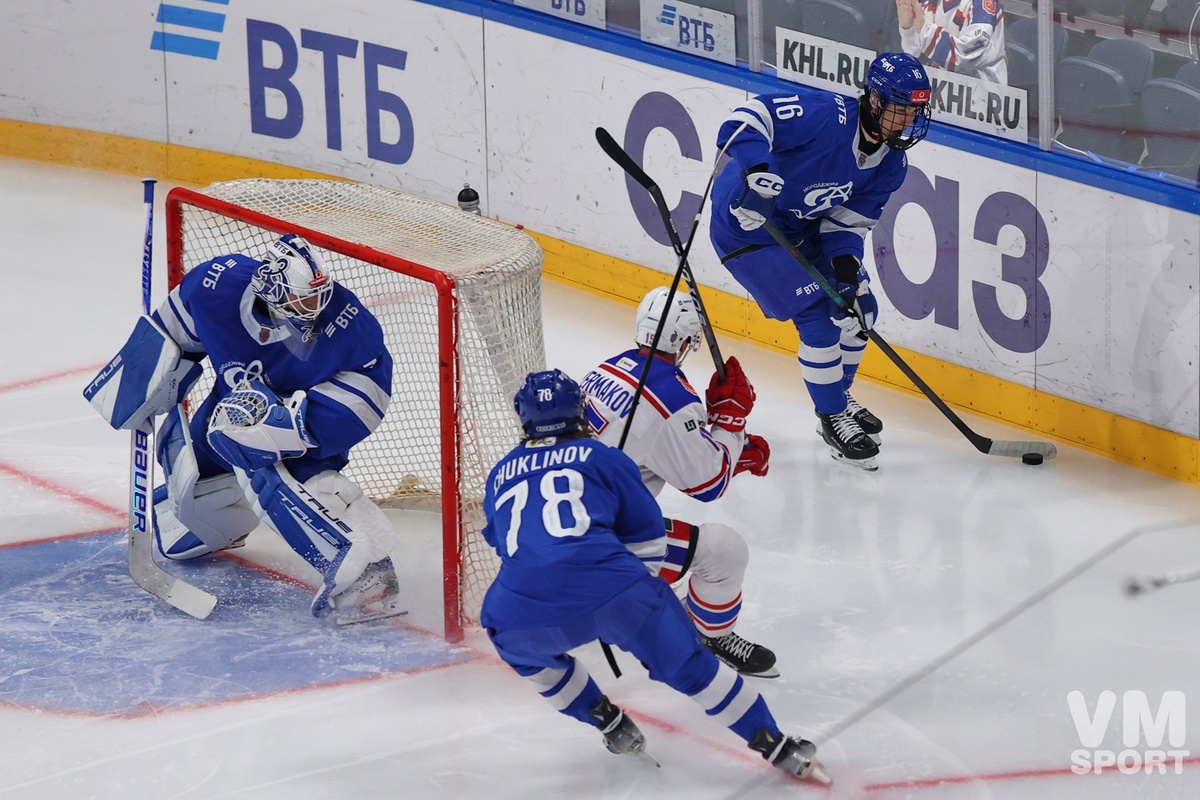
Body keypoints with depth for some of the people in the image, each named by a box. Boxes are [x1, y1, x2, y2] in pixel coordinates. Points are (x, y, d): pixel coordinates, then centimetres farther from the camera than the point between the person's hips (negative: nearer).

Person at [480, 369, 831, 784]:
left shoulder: (500, 476, 27)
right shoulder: (602, 457, 20)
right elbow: (647, 540, 20)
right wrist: (637, 589, 37)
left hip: (524, 614, 1)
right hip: (610, 590, -1)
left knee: (524, 650, 36)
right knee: (691, 666, 15)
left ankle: (611, 727, 32)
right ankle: (779, 748, 15)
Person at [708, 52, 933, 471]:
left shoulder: (892, 161, -6)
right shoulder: (827, 115, -31)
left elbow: (850, 218, -2)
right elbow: (747, 120, -37)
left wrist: (845, 262, -21)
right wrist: (758, 173, -52)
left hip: (804, 228, 9)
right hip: (747, 223, -9)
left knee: (860, 309, 12)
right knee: (819, 317, -14)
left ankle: (838, 399, 35)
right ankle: (833, 420, 4)